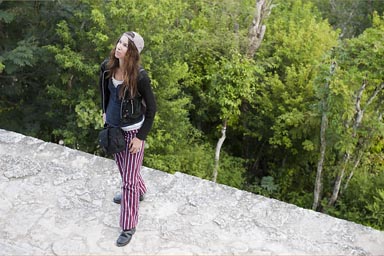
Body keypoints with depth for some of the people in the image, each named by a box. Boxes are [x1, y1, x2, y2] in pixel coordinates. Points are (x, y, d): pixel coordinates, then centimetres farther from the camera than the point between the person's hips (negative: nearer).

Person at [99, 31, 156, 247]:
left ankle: (129, 226, 15)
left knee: (129, 178, 1)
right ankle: (138, 191, 58)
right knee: (123, 167, 27)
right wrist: (105, 112, 17)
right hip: (114, 127, 6)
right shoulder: (107, 67, -10)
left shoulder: (140, 76, -26)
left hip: (133, 130, -6)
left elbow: (152, 108, -15)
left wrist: (141, 137, -14)